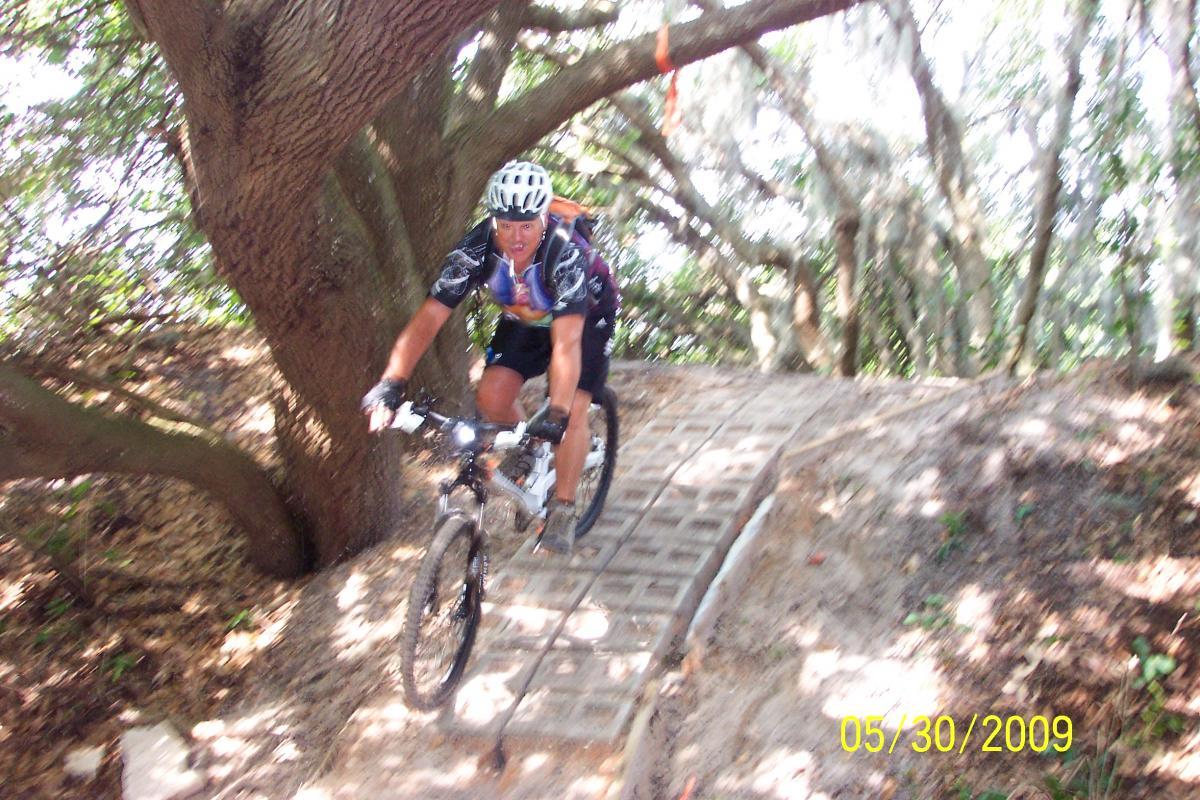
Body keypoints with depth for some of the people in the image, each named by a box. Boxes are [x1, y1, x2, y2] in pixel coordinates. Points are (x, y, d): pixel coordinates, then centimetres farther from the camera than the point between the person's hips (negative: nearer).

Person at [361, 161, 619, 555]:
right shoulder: (477, 247, -31)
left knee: (573, 411, -16)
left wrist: (556, 413, -59)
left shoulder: (565, 252, -40)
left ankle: (563, 509, 2)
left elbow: (566, 340, -48)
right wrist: (390, 385, -45)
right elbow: (429, 317, -34)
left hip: (587, 317, -4)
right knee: (491, 397, -13)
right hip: (525, 318, 4)